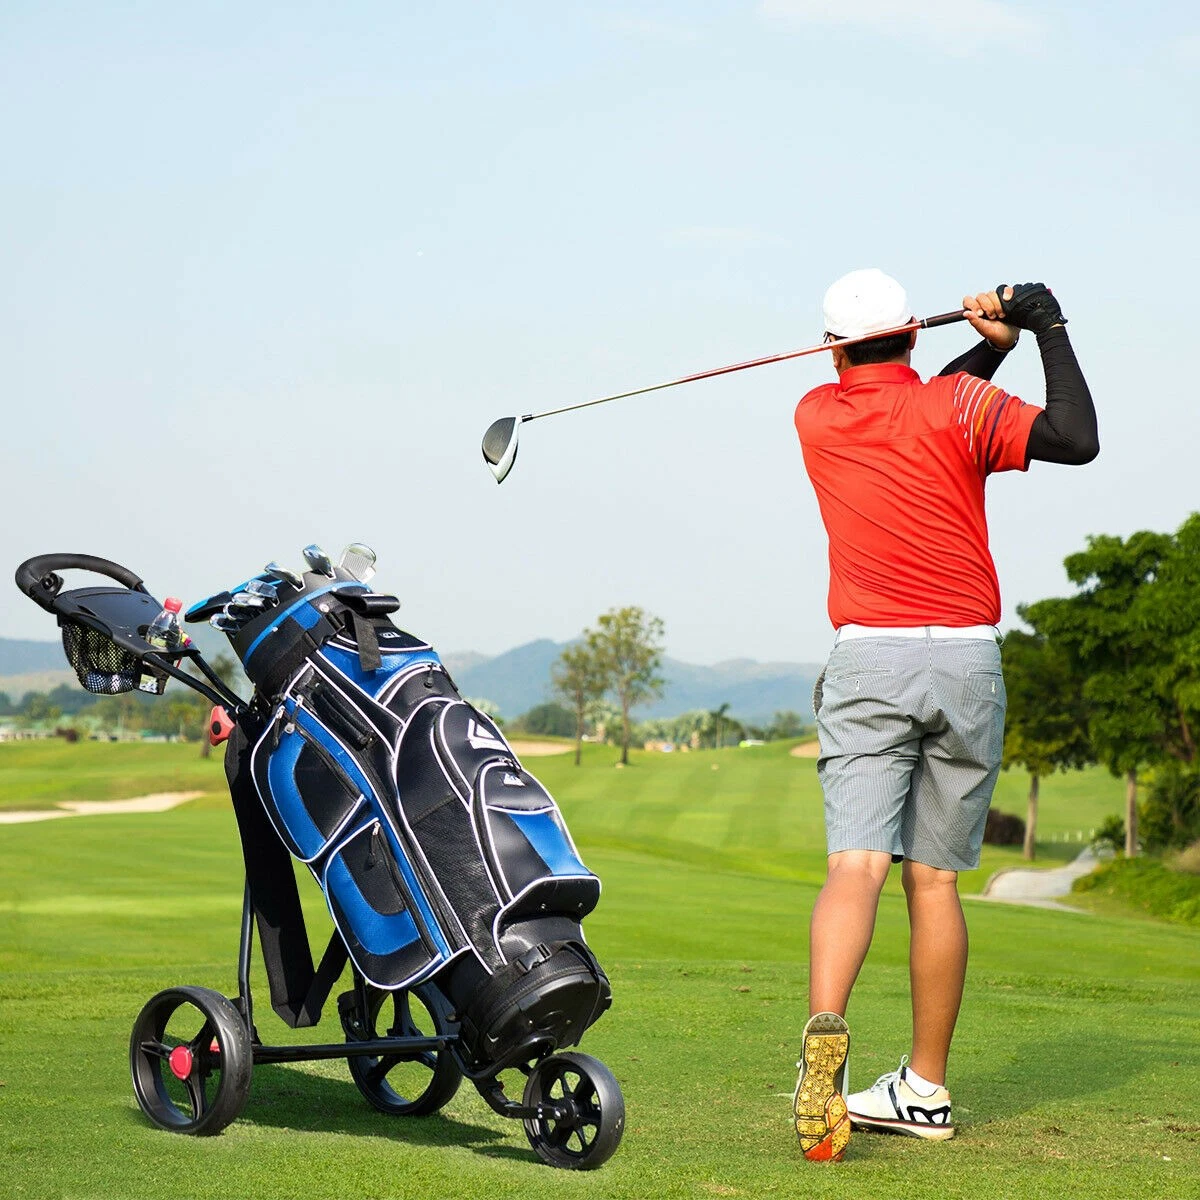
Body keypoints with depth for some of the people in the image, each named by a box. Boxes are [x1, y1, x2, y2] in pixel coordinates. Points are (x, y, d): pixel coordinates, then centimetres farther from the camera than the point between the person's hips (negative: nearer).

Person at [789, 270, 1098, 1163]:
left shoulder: (816, 415, 9)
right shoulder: (957, 407, 0)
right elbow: (1077, 439, -9)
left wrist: (992, 346, 17)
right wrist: (1049, 331, 1)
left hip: (867, 661, 0)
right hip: (966, 658, 0)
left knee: (857, 863, -11)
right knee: (934, 877, 7)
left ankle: (826, 1030, -38)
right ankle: (925, 1089, 15)